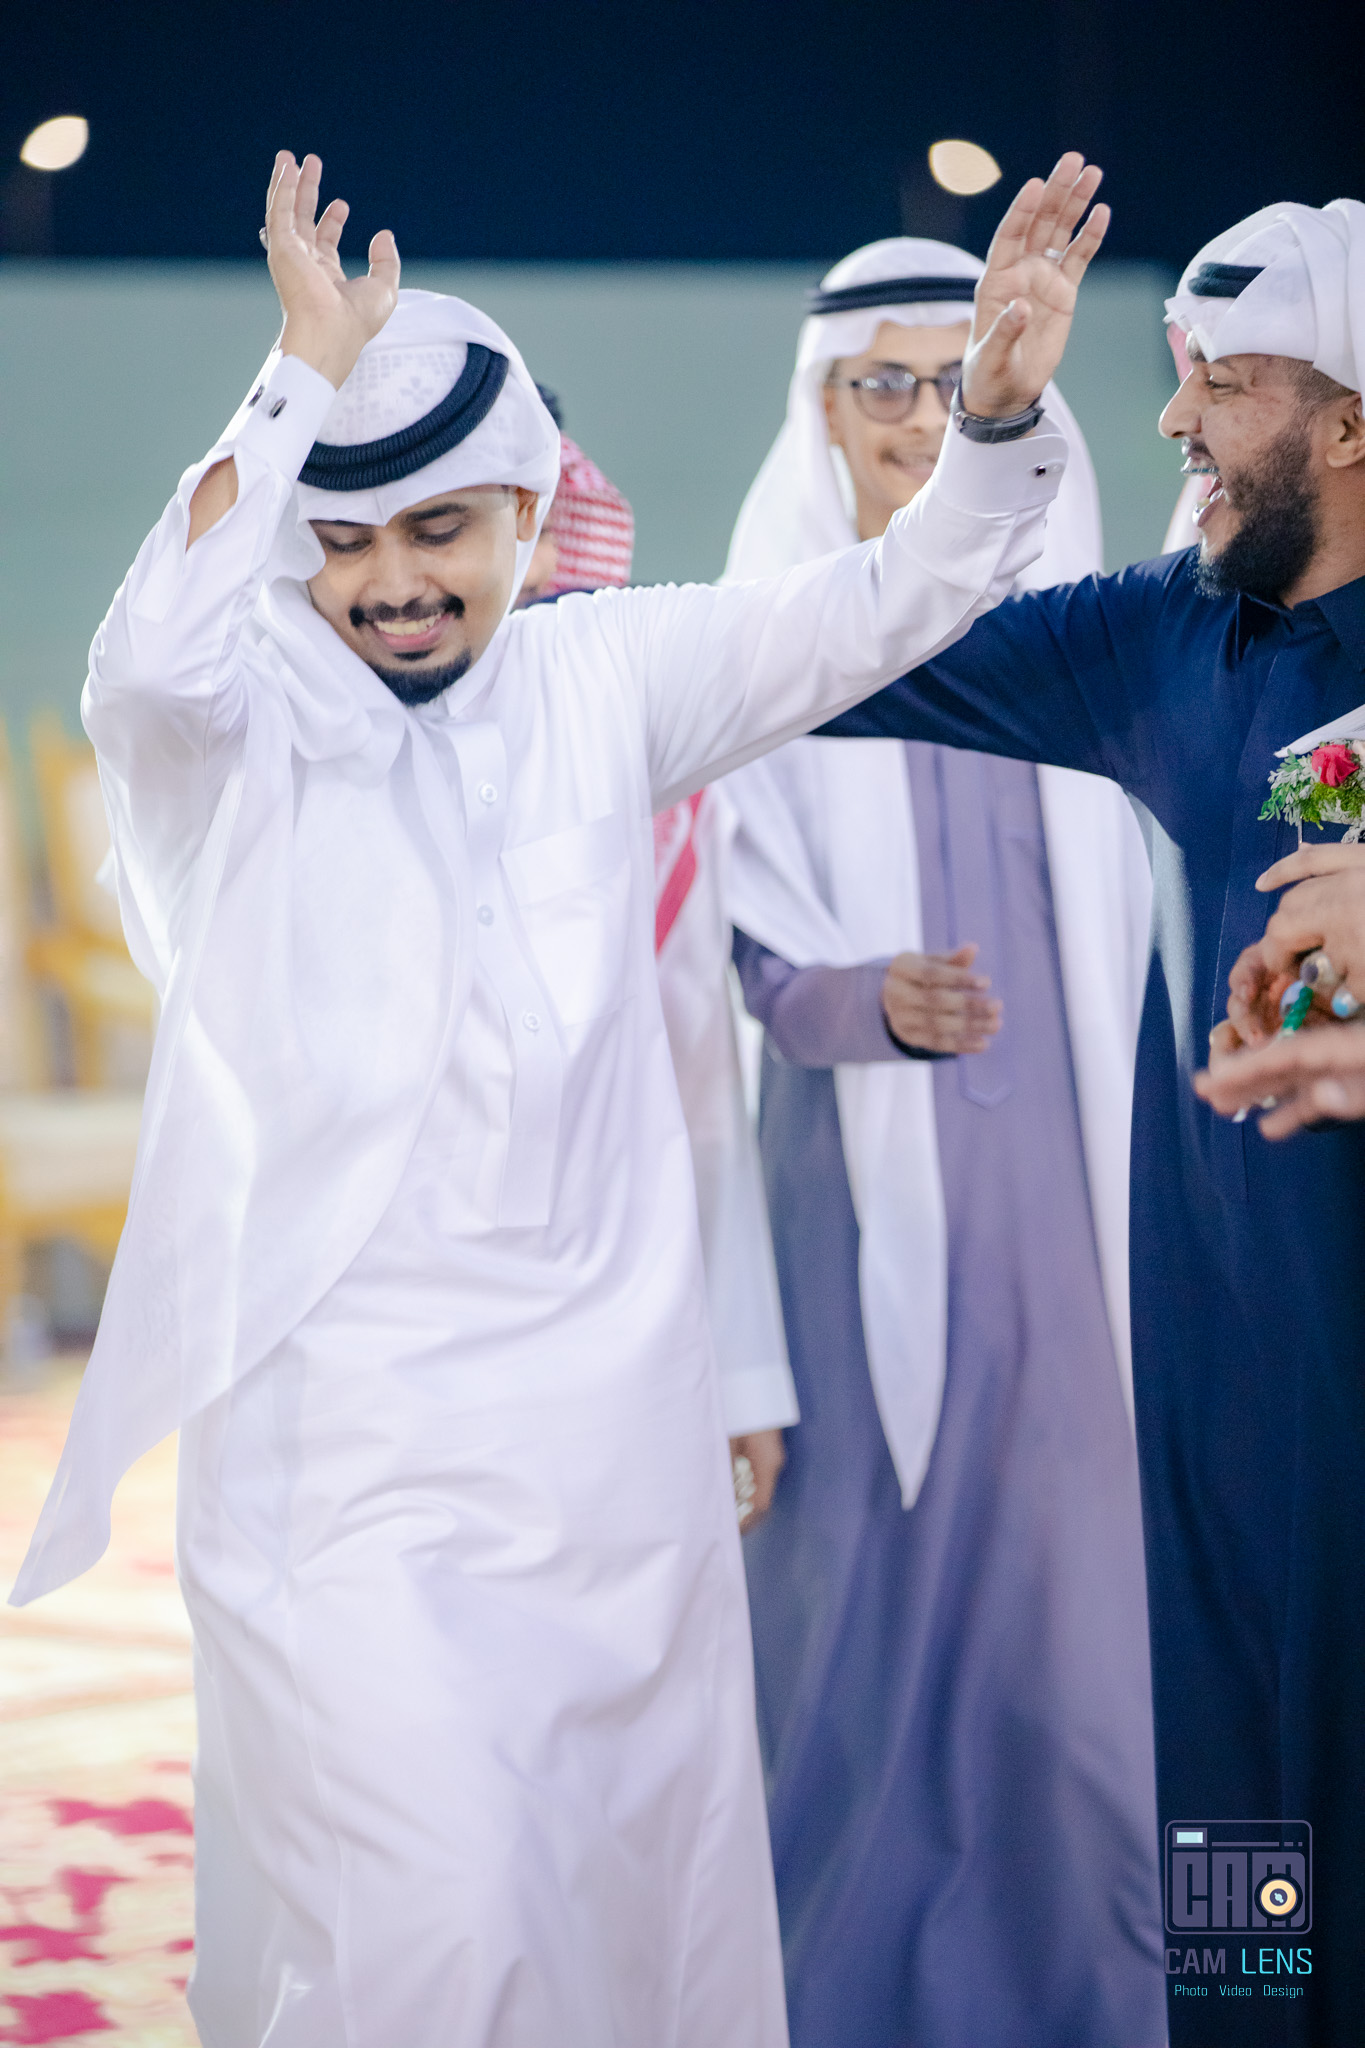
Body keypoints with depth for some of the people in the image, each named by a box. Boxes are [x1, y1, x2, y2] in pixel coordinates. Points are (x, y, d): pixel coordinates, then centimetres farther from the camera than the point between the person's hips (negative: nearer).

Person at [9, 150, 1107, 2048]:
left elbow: (886, 608, 4)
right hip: (342, 1446, -4)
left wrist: (1000, 419, -14)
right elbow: (156, 657, -27)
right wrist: (309, 363, -20)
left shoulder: (601, 677, 7)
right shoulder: (231, 728, -3)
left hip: (619, 1440, 4)